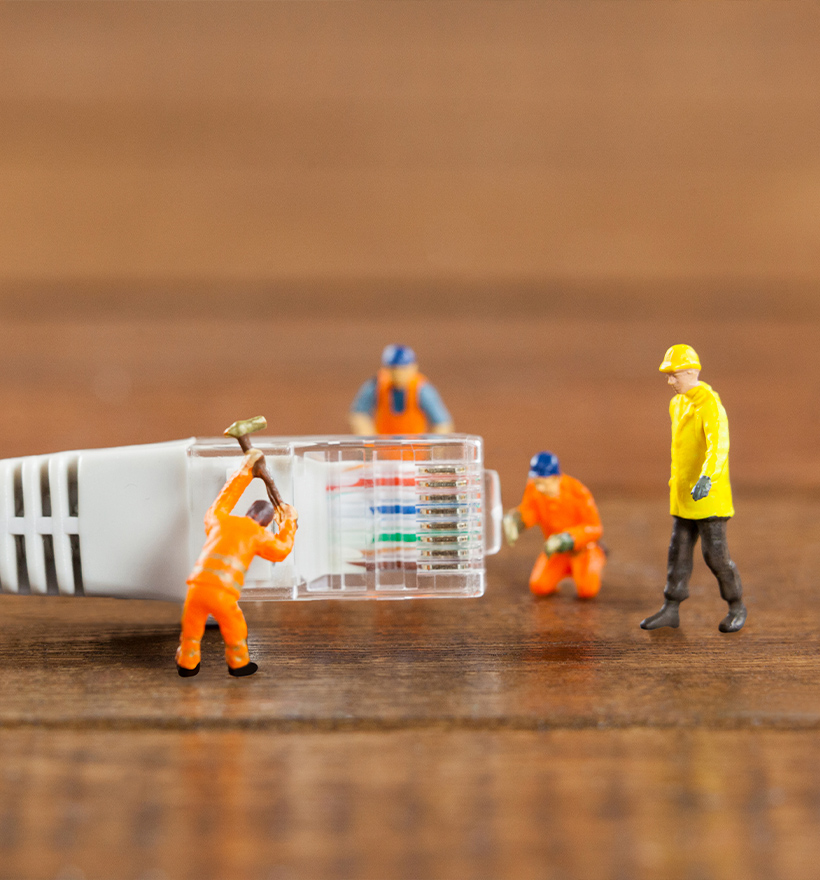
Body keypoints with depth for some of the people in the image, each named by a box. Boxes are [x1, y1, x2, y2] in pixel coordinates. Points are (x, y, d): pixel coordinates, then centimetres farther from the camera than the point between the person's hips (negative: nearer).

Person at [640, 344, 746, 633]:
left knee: (715, 552, -3)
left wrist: (706, 478, -44)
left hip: (708, 490, -8)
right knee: (679, 550, 9)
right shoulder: (678, 403, 12)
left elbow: (719, 444, -30)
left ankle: (737, 606, 14)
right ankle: (670, 609, 13)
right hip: (683, 490, 8)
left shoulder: (709, 404, -17)